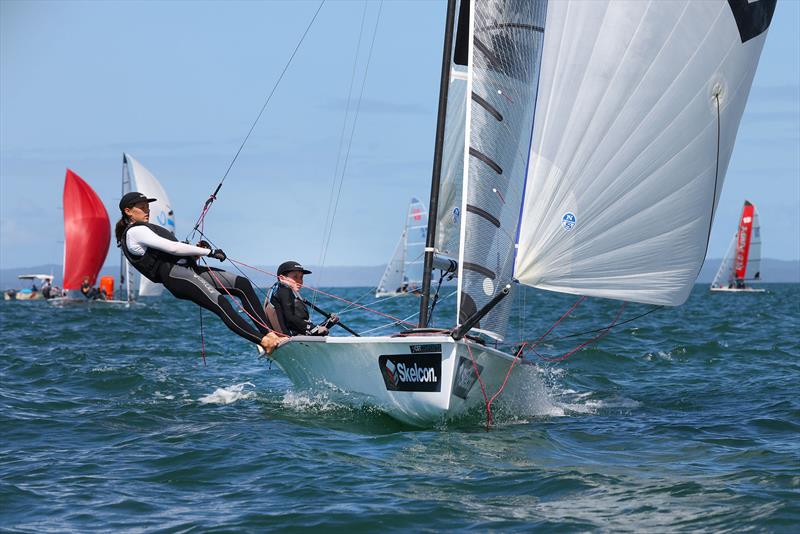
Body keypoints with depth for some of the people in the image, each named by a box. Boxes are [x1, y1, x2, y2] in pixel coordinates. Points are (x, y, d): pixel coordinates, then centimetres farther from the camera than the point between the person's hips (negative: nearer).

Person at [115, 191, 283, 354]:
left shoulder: (144, 230, 29)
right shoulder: (134, 231, -3)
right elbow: (172, 248, -12)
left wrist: (196, 251, 8)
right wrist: (208, 252, -8)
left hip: (188, 268, 10)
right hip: (174, 275, -10)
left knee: (242, 284, -7)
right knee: (221, 304, -27)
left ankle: (269, 333, -17)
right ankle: (263, 341, -37)